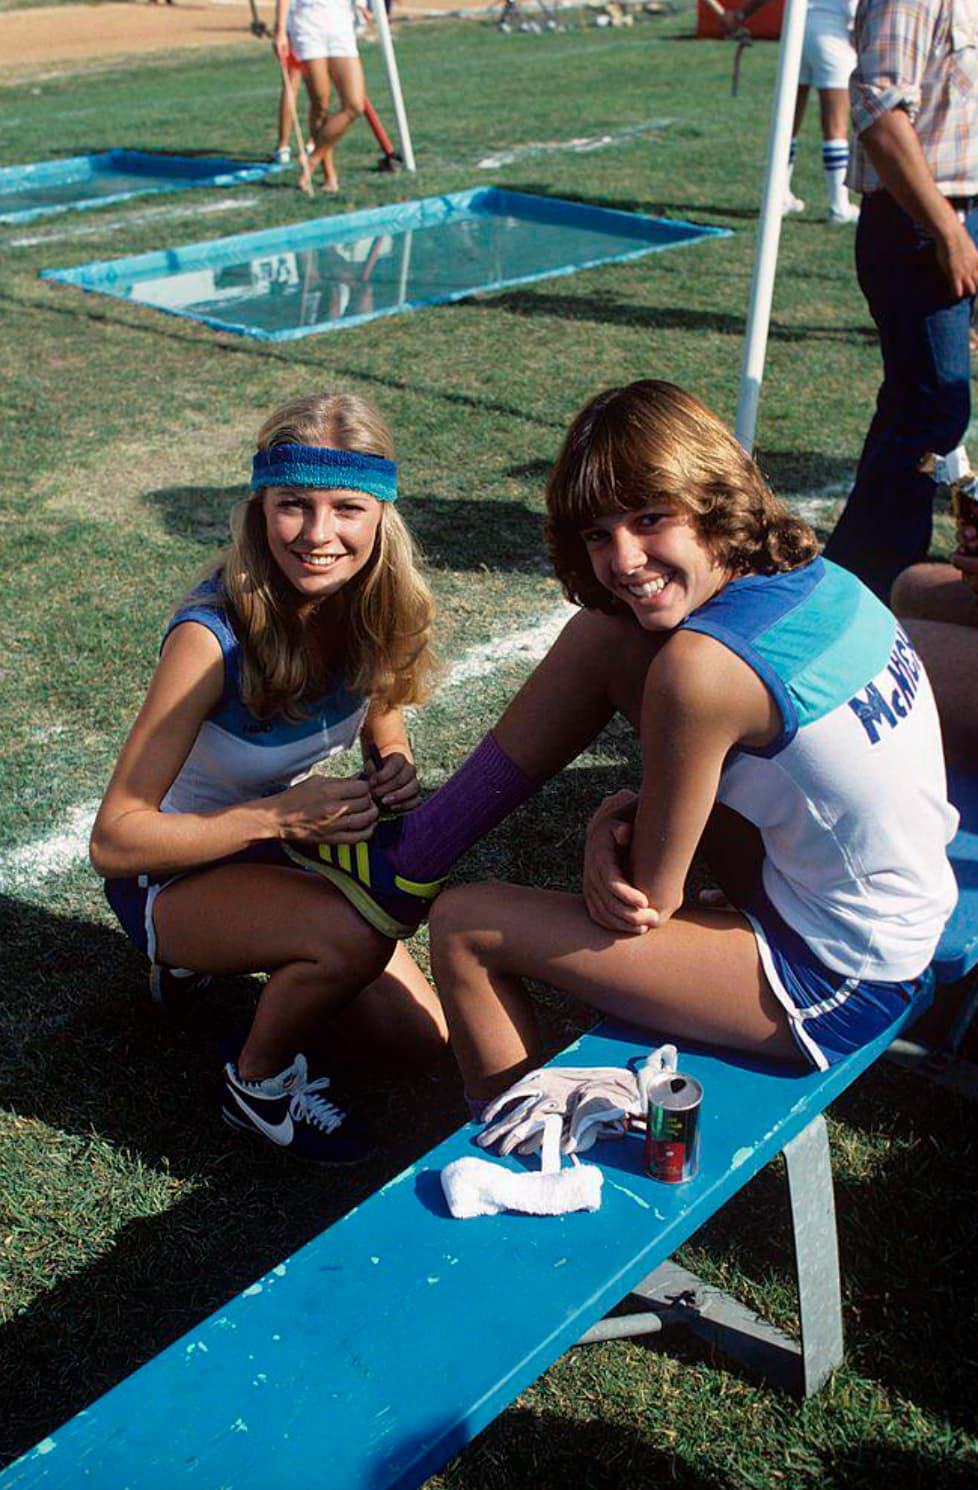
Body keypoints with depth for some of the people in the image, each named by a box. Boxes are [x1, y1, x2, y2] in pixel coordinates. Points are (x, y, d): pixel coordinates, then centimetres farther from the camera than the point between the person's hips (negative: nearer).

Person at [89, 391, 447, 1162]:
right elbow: (114, 841, -26)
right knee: (352, 936, -34)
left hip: (283, 850, 7)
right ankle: (260, 1082, -1)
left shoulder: (373, 608, -15)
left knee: (421, 1035, 4)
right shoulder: (213, 635, -32)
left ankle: (214, 959, 24)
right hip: (173, 871, -6)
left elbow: (383, 731, 5)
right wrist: (280, 816, -36)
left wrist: (396, 773, -19)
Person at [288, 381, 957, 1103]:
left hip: (837, 988, -8)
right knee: (606, 634, 5)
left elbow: (649, 902, -17)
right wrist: (619, 815, -7)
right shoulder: (812, 575, -4)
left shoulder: (701, 666, -28)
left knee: (465, 927, -1)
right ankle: (409, 861, 18)